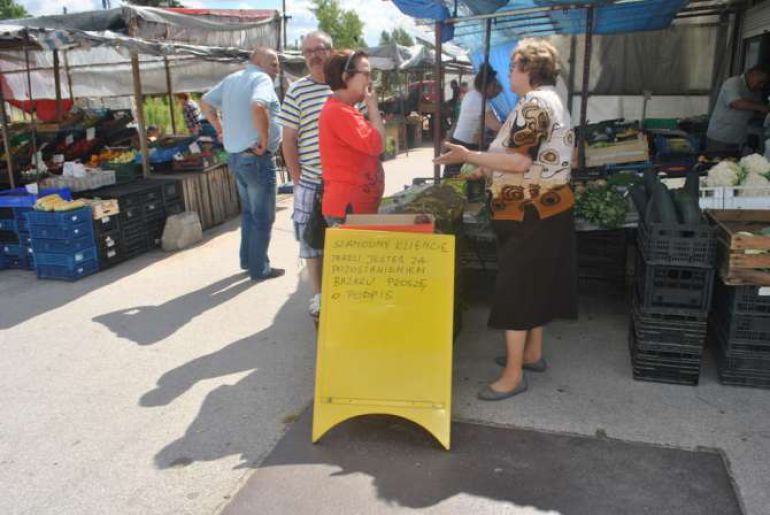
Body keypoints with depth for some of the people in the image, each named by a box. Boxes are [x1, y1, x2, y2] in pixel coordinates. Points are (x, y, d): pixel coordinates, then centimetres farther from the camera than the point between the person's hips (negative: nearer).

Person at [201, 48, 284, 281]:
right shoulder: (261, 79, -13)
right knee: (263, 216, 2)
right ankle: (259, 268, 10)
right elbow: (257, 107, -34)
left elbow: (205, 102, 21)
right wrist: (265, 140, -23)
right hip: (257, 158, -9)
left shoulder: (231, 79, 14)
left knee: (249, 212, 21)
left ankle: (247, 259, 29)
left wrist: (220, 129, 15)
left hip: (235, 155, 9)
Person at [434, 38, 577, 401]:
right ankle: (532, 353, 31)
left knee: (515, 288, -5)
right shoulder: (551, 100, 17)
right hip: (547, 208, 11)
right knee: (535, 283, 18)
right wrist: (491, 168, 16)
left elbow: (520, 161, -25)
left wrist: (469, 156, -20)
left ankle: (513, 375, 2)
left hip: (531, 213, -11)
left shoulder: (534, 103, -16)